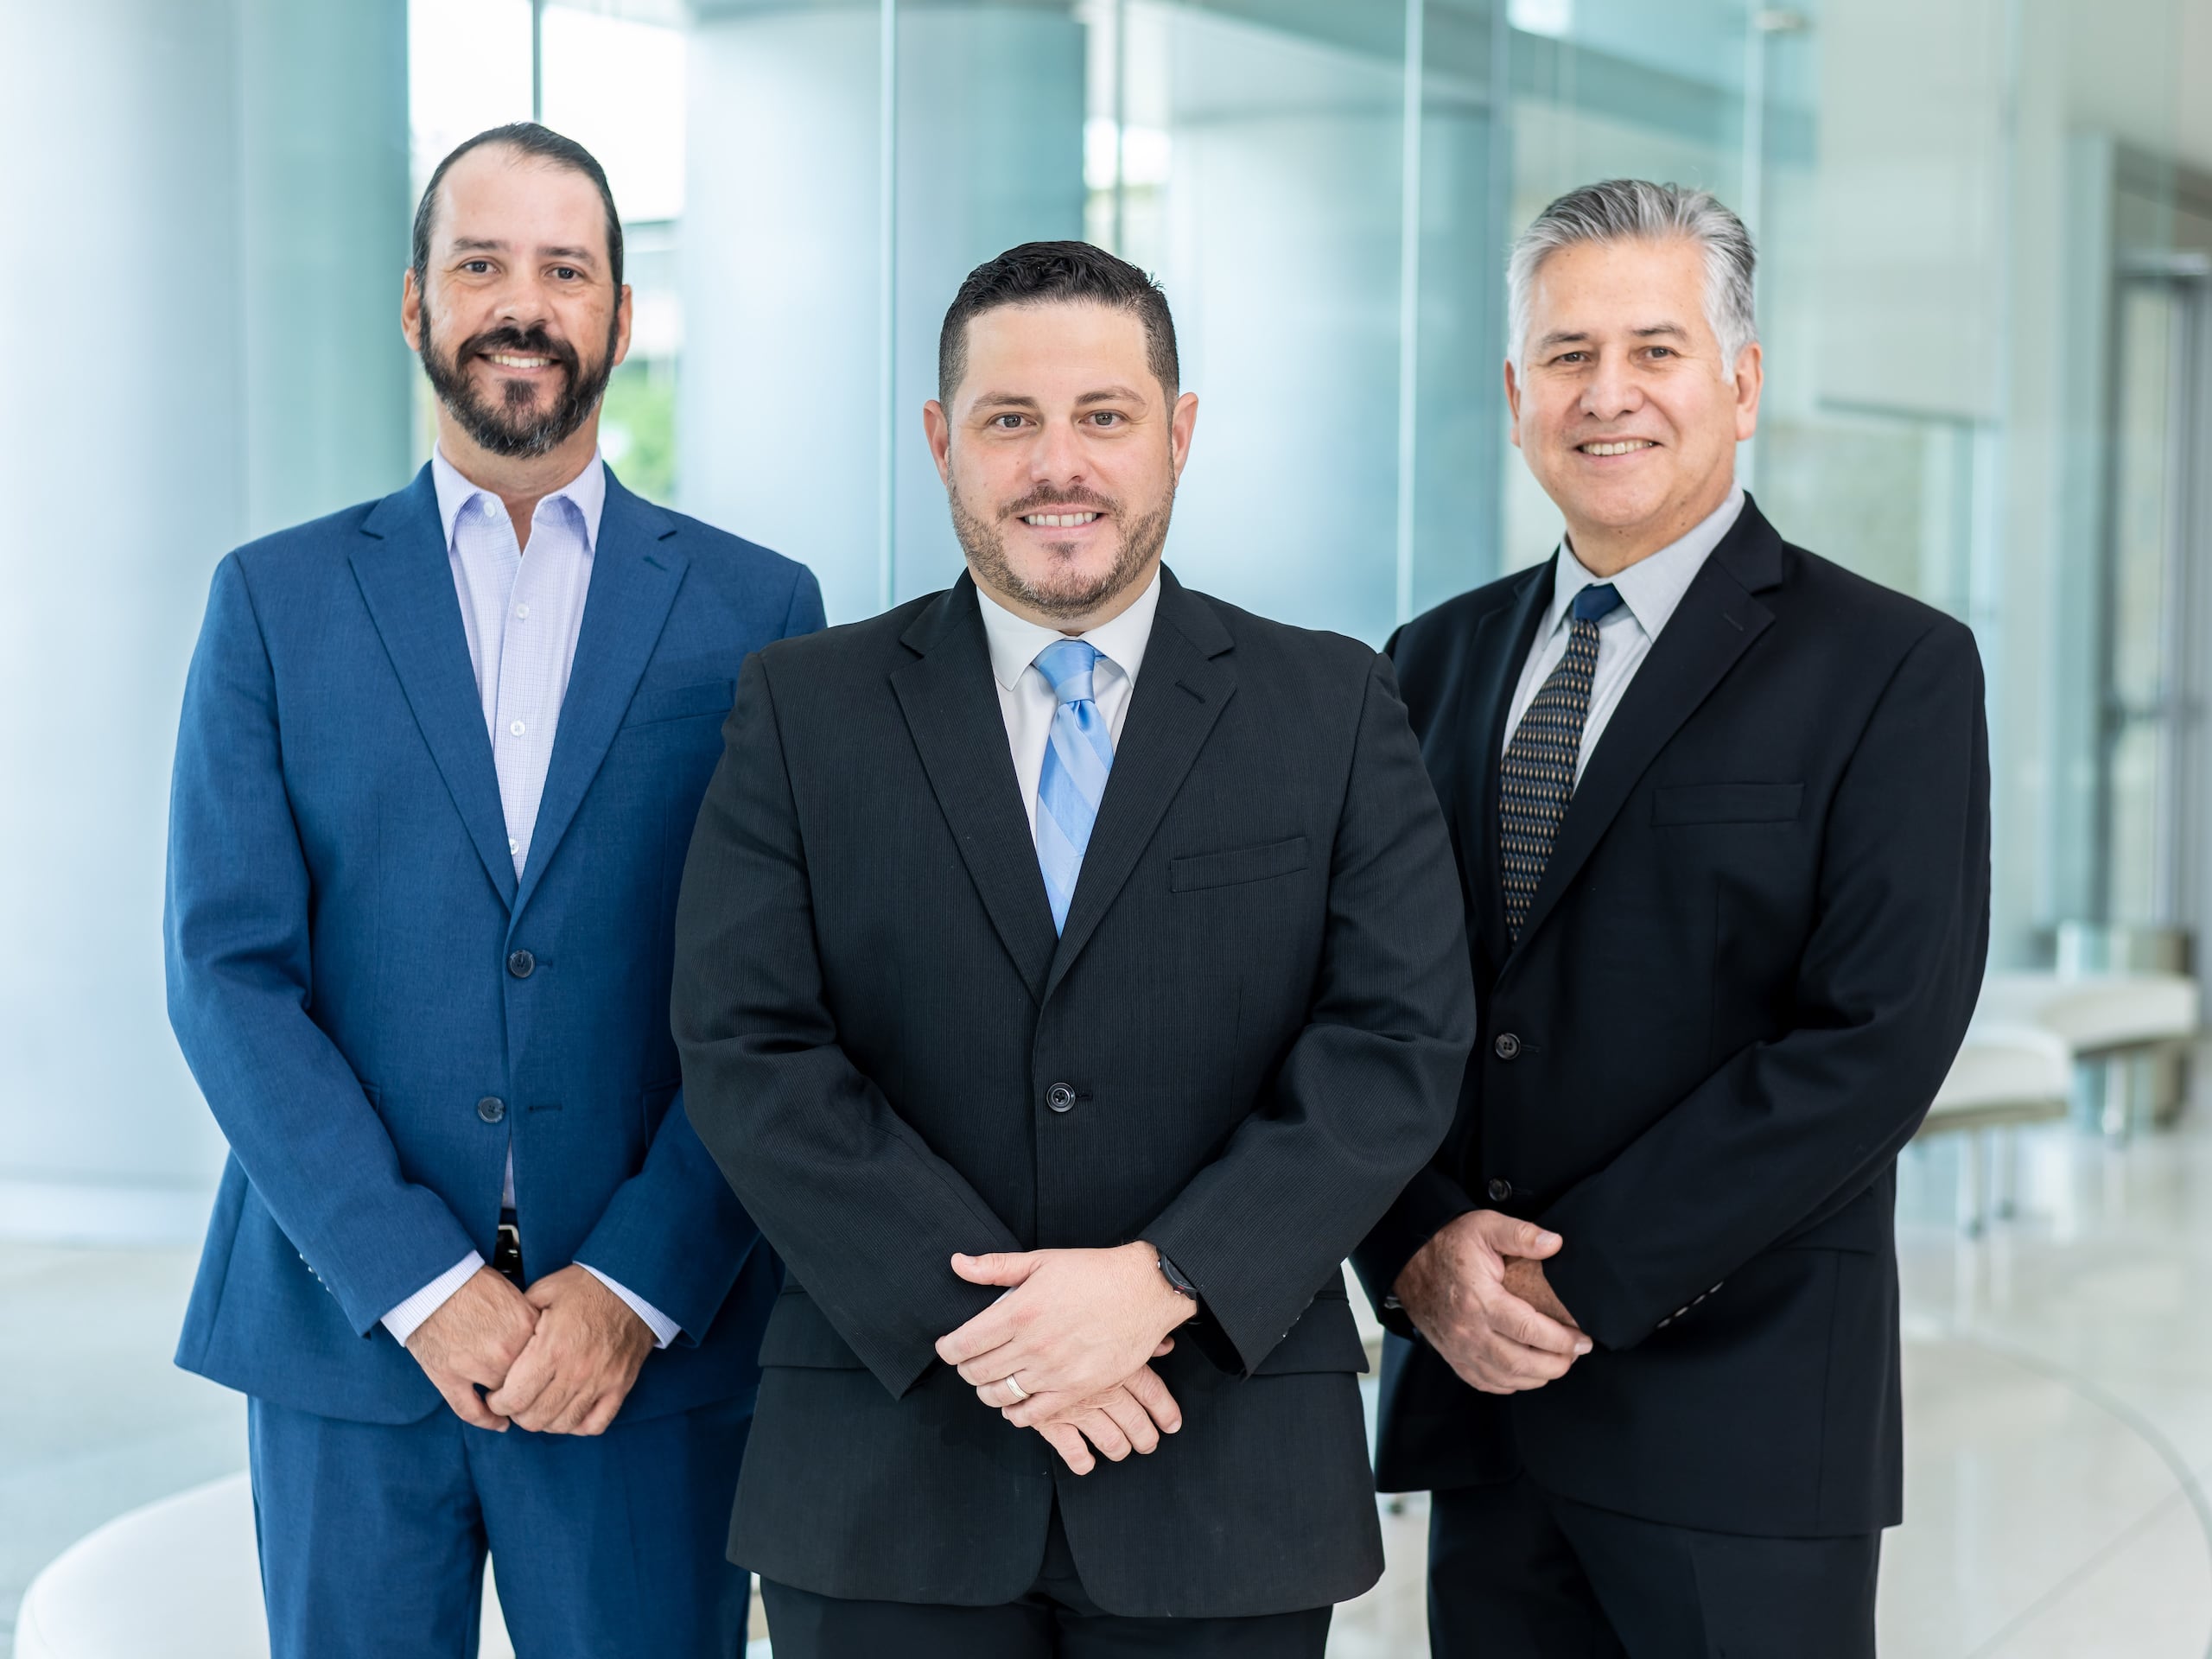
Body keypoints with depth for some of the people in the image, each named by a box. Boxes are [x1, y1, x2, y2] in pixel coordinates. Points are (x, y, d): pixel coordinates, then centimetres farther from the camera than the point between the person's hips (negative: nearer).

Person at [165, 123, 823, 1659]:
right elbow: (229, 971, -2)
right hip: (343, 1333, 1)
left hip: (651, 1339, 0)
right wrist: (419, 1283, -10)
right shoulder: (275, 600, 5)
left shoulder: (758, 609, 4)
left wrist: (638, 1286, -10)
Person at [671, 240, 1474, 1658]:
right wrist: (974, 1316, -14)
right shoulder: (804, 710, 4)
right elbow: (748, 1051, -4)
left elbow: (1400, 1043, -4)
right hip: (889, 1467, 0)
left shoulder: (1336, 711, 4)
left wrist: (1164, 1280, -16)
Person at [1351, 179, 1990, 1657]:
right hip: (1478, 1392, 4)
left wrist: (1579, 1276, -14)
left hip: (1740, 1419, -4)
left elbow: (1878, 1041, -13)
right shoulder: (1439, 663, 11)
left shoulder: (1893, 668, -4)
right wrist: (1422, 1251, -9)